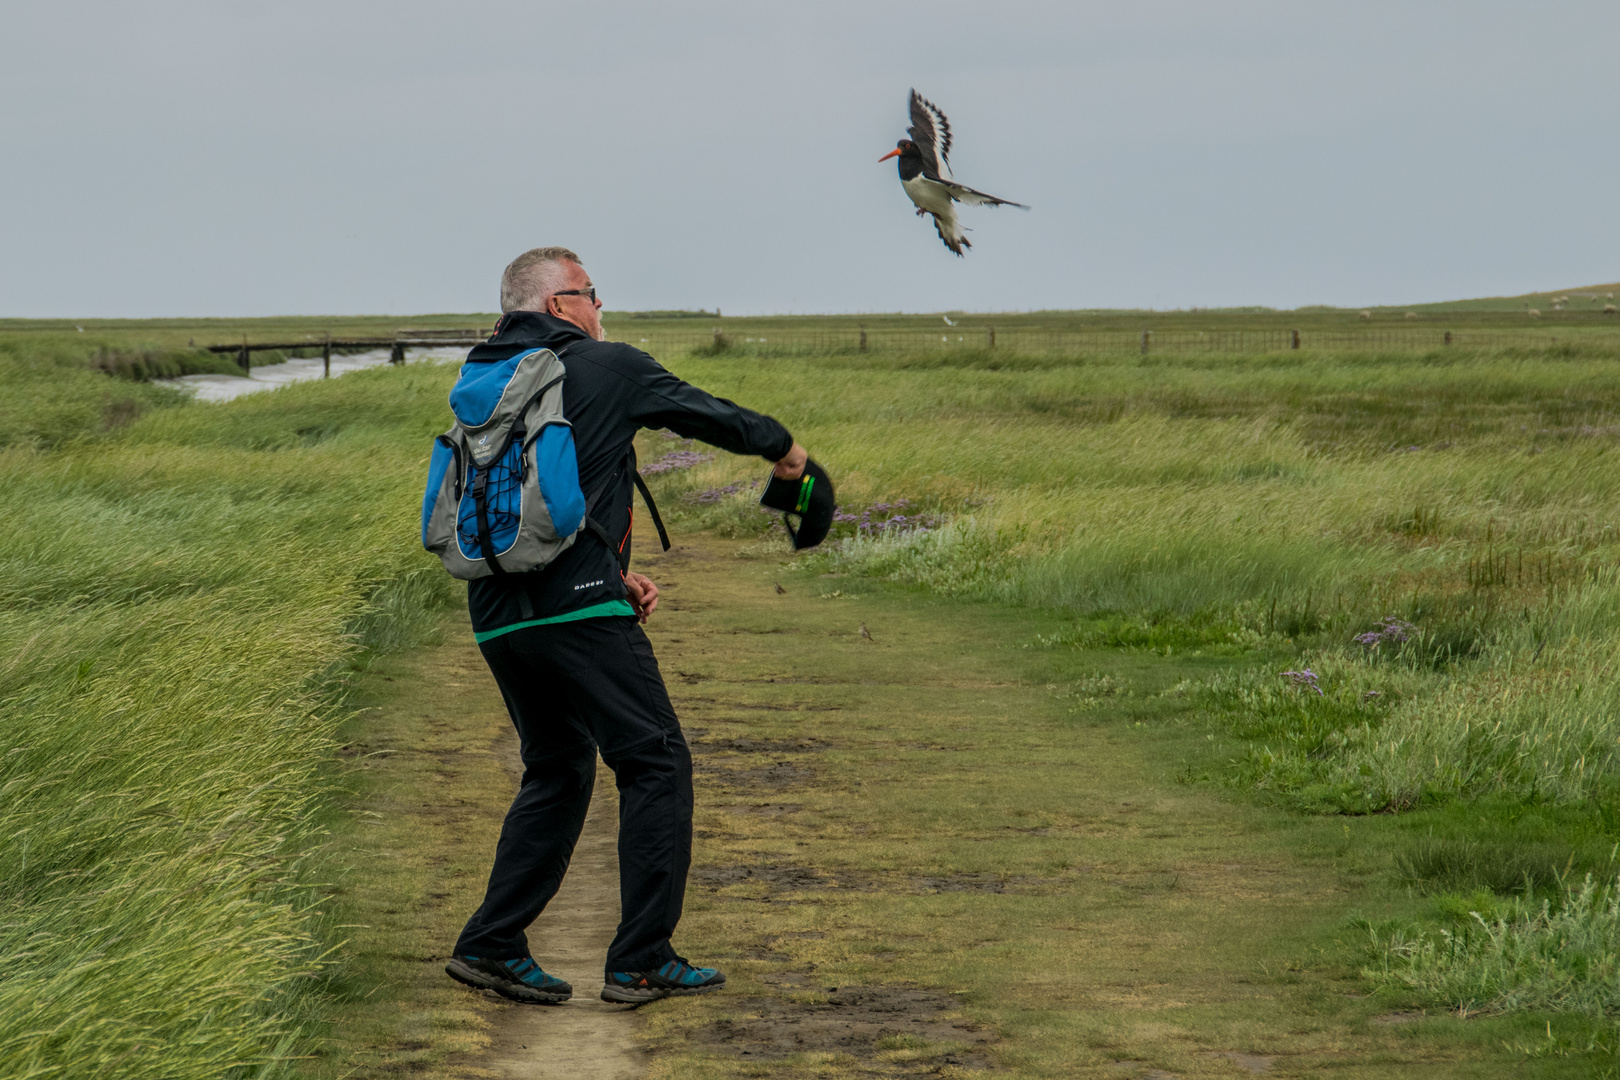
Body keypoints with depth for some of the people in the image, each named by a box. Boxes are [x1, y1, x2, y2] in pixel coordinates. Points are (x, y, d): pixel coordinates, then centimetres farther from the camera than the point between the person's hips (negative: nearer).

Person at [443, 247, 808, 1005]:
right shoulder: (608, 368, 0)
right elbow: (708, 414, 13)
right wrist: (782, 446, 32)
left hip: (497, 615, 7)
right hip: (577, 608, -7)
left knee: (557, 774, 20)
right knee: (655, 765, 1)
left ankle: (491, 945, 13)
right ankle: (642, 962, -2)